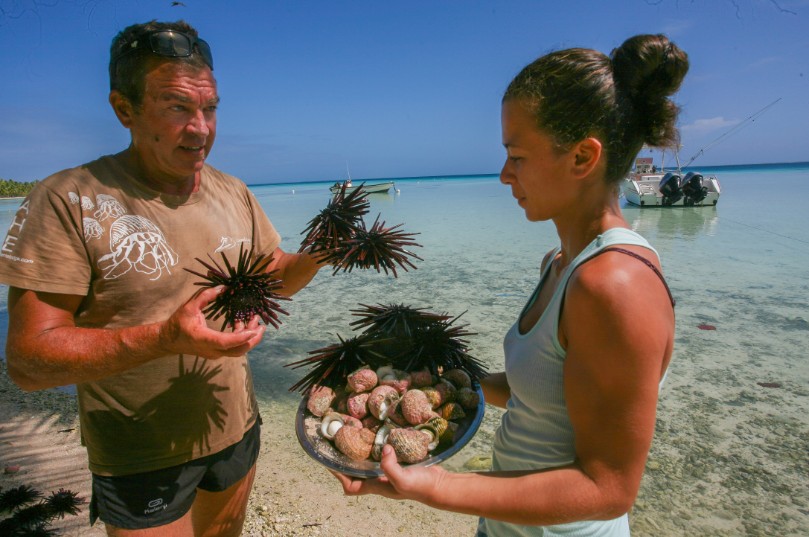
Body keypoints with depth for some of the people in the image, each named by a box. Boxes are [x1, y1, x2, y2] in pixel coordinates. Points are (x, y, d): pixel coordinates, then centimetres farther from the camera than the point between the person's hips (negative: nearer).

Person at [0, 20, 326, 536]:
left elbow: (274, 276, 7)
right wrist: (163, 338, -35)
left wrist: (316, 257, -14)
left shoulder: (234, 193, -1)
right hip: (141, 464, -4)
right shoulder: (67, 202, -17)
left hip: (236, 432, 5)